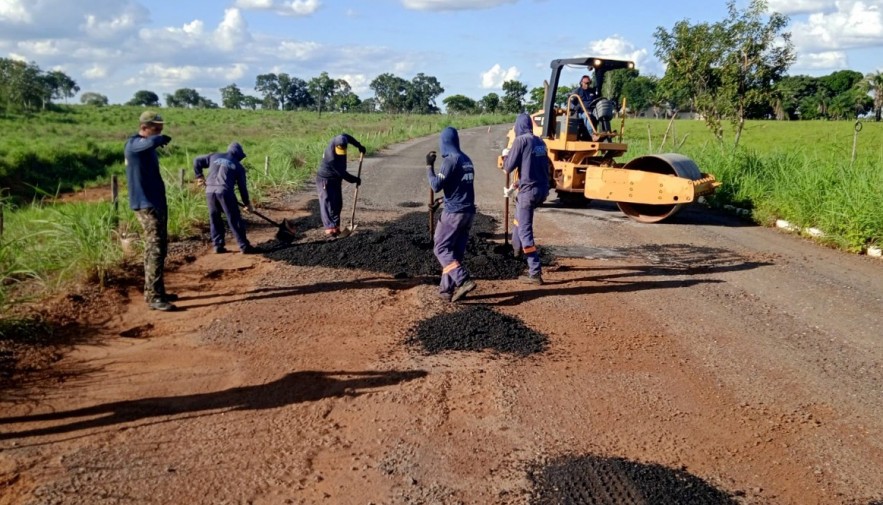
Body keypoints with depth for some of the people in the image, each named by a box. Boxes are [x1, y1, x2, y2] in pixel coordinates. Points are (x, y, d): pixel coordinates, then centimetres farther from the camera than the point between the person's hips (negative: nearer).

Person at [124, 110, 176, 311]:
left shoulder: (147, 146, 16)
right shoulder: (134, 144, -15)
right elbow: (154, 141, -34)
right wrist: (164, 138, -16)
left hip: (157, 202, 10)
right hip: (146, 205, -10)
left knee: (159, 249, 14)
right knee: (155, 249, -12)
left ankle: (153, 291, 23)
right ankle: (154, 297, -11)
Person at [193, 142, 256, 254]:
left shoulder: (214, 156, 20)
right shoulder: (238, 166, 13)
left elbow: (197, 161, 19)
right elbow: (242, 187, 14)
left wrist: (199, 176, 28)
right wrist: (247, 203, 22)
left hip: (210, 191, 4)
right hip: (225, 191, -3)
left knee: (214, 219, 14)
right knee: (234, 220, 1)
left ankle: (218, 246, 15)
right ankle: (244, 246, 3)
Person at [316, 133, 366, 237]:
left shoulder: (336, 141, -11)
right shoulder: (332, 158, -33)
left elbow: (346, 136, 13)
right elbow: (342, 174, -24)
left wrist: (359, 146, 13)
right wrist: (355, 179, -12)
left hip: (336, 180, 9)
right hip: (325, 181, -9)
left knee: (337, 204, 7)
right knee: (327, 204, -12)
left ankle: (336, 226, 12)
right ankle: (329, 228, -16)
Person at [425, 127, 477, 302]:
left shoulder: (450, 160, -13)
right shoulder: (466, 160, 12)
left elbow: (436, 186, -13)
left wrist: (429, 166, -4)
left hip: (454, 213, -8)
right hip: (469, 212, 8)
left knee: (441, 249, -1)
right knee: (456, 251, 11)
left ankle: (464, 281, -15)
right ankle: (447, 289, 13)